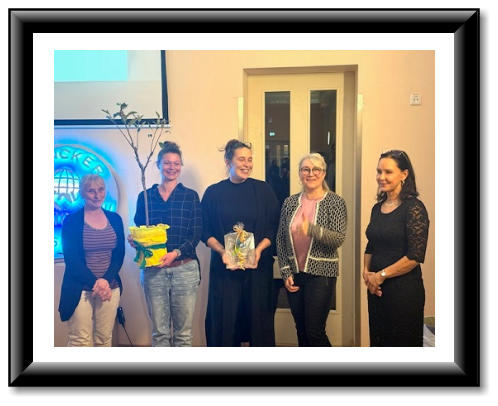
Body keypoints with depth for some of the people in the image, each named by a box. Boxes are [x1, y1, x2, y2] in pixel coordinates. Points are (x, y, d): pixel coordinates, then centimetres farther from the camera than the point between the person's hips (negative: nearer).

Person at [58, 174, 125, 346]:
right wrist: (94, 282, -14)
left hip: (110, 287, 3)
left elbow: (119, 255, 5)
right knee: (80, 341, 0)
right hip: (79, 289, -3)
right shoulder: (71, 220, -1)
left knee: (105, 338, 7)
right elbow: (71, 259, -6)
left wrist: (105, 280, -10)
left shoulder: (115, 219, 8)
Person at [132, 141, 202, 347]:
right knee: (159, 332, 9)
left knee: (183, 332, 7)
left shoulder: (191, 196, 5)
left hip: (184, 268, -1)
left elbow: (196, 234, 0)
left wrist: (176, 253, -14)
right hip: (153, 270, 1)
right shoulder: (145, 196, 9)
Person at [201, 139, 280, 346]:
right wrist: (221, 251, -14)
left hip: (258, 267, 0)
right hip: (224, 267, 0)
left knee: (258, 318, 6)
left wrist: (259, 249, -14)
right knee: (224, 319, 4)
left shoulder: (263, 190, 3)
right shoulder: (213, 193, 3)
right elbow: (205, 231, 2)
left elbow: (274, 227, 2)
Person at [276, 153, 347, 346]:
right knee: (301, 332, 14)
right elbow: (280, 239, 7)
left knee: (315, 332, -1)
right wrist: (286, 272, 2)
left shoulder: (335, 202, -5)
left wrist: (312, 230, -31)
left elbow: (339, 238, -14)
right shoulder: (290, 202, 6)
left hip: (321, 274, -4)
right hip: (294, 274, 4)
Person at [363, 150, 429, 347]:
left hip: (404, 289, -7)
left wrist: (381, 275, -13)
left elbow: (415, 256, -18)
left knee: (402, 342, 8)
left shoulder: (414, 208, -13)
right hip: (376, 288, 7)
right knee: (377, 339, 17)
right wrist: (366, 272, 1)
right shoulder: (378, 208, 9)